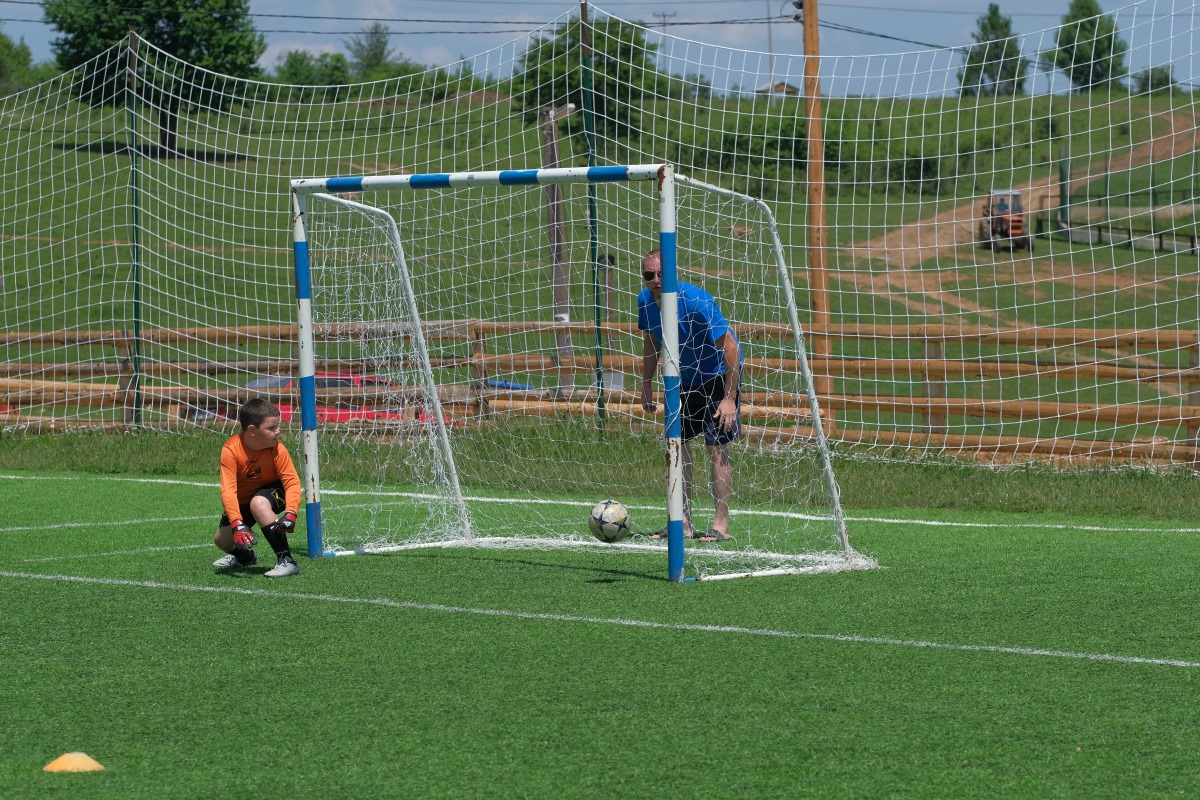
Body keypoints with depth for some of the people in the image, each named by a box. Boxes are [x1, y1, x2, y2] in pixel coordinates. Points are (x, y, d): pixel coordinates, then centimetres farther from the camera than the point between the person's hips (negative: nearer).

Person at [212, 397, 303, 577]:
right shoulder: (231, 450, -29)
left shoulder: (277, 449, -26)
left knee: (258, 503, -36)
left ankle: (286, 560, -33)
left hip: (273, 491, -2)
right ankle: (244, 557, 34)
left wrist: (290, 514, -46)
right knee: (222, 540, -4)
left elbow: (292, 481, -28)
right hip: (243, 500, 2)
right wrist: (237, 524, -48)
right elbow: (228, 490, -35)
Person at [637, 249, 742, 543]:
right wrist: (646, 385, 9)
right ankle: (683, 523, 11)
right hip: (684, 380, 7)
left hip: (717, 375, -7)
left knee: (716, 447, -12)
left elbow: (730, 348, -26)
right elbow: (651, 342, 9)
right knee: (677, 444, 4)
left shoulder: (697, 302, -30)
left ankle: (721, 524, -9)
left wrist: (730, 398, -27)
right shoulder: (645, 300, -11)